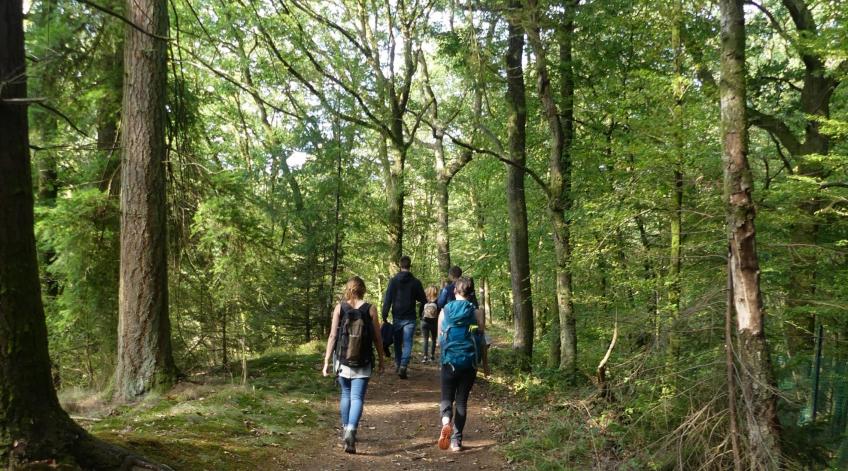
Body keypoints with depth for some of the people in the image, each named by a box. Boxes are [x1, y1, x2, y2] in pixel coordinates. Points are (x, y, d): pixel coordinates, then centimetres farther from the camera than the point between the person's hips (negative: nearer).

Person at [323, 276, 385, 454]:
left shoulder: (339, 308, -2)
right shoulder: (370, 309, -3)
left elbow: (332, 336, -5)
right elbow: (377, 338, 0)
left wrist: (326, 361, 1)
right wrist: (381, 360, 12)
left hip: (342, 361, 2)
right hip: (363, 363, -2)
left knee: (346, 394, 20)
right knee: (357, 398, -1)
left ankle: (346, 429, 30)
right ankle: (351, 430, -20)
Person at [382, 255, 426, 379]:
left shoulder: (393, 281, -2)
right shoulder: (415, 282, -2)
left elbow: (387, 299, -5)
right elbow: (423, 300, 3)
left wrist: (385, 315, -1)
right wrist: (420, 313, 18)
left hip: (397, 317, 1)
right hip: (410, 318, -1)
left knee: (397, 342, 17)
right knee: (407, 343, -2)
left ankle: (398, 364, 25)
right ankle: (403, 366, -16)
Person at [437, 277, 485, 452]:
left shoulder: (445, 311, 0)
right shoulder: (476, 312, -3)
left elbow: (439, 338, 6)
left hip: (449, 361, 0)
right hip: (469, 362, 0)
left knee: (447, 397, 12)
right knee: (462, 400, 11)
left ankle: (446, 420, -20)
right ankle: (456, 440, 12)